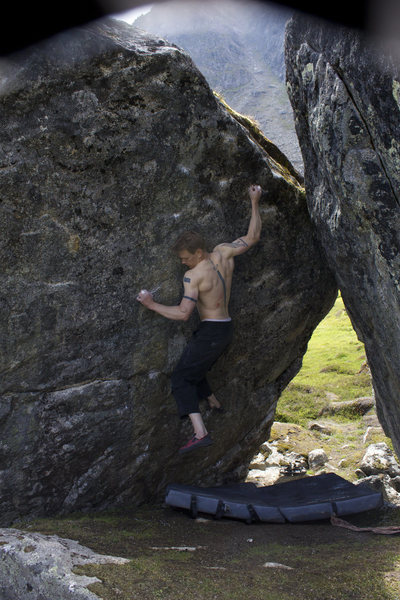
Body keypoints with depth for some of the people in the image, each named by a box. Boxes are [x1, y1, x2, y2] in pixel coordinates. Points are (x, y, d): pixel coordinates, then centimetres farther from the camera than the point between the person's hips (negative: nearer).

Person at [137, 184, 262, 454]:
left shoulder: (193, 276, -18)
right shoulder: (224, 253, 1)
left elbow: (183, 313, -23)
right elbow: (253, 237, 10)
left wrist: (152, 305, -14)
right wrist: (255, 202, 16)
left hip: (211, 331, -9)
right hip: (227, 328, 9)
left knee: (181, 378, -5)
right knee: (194, 370, 27)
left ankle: (200, 433, -15)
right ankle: (214, 403, 43)